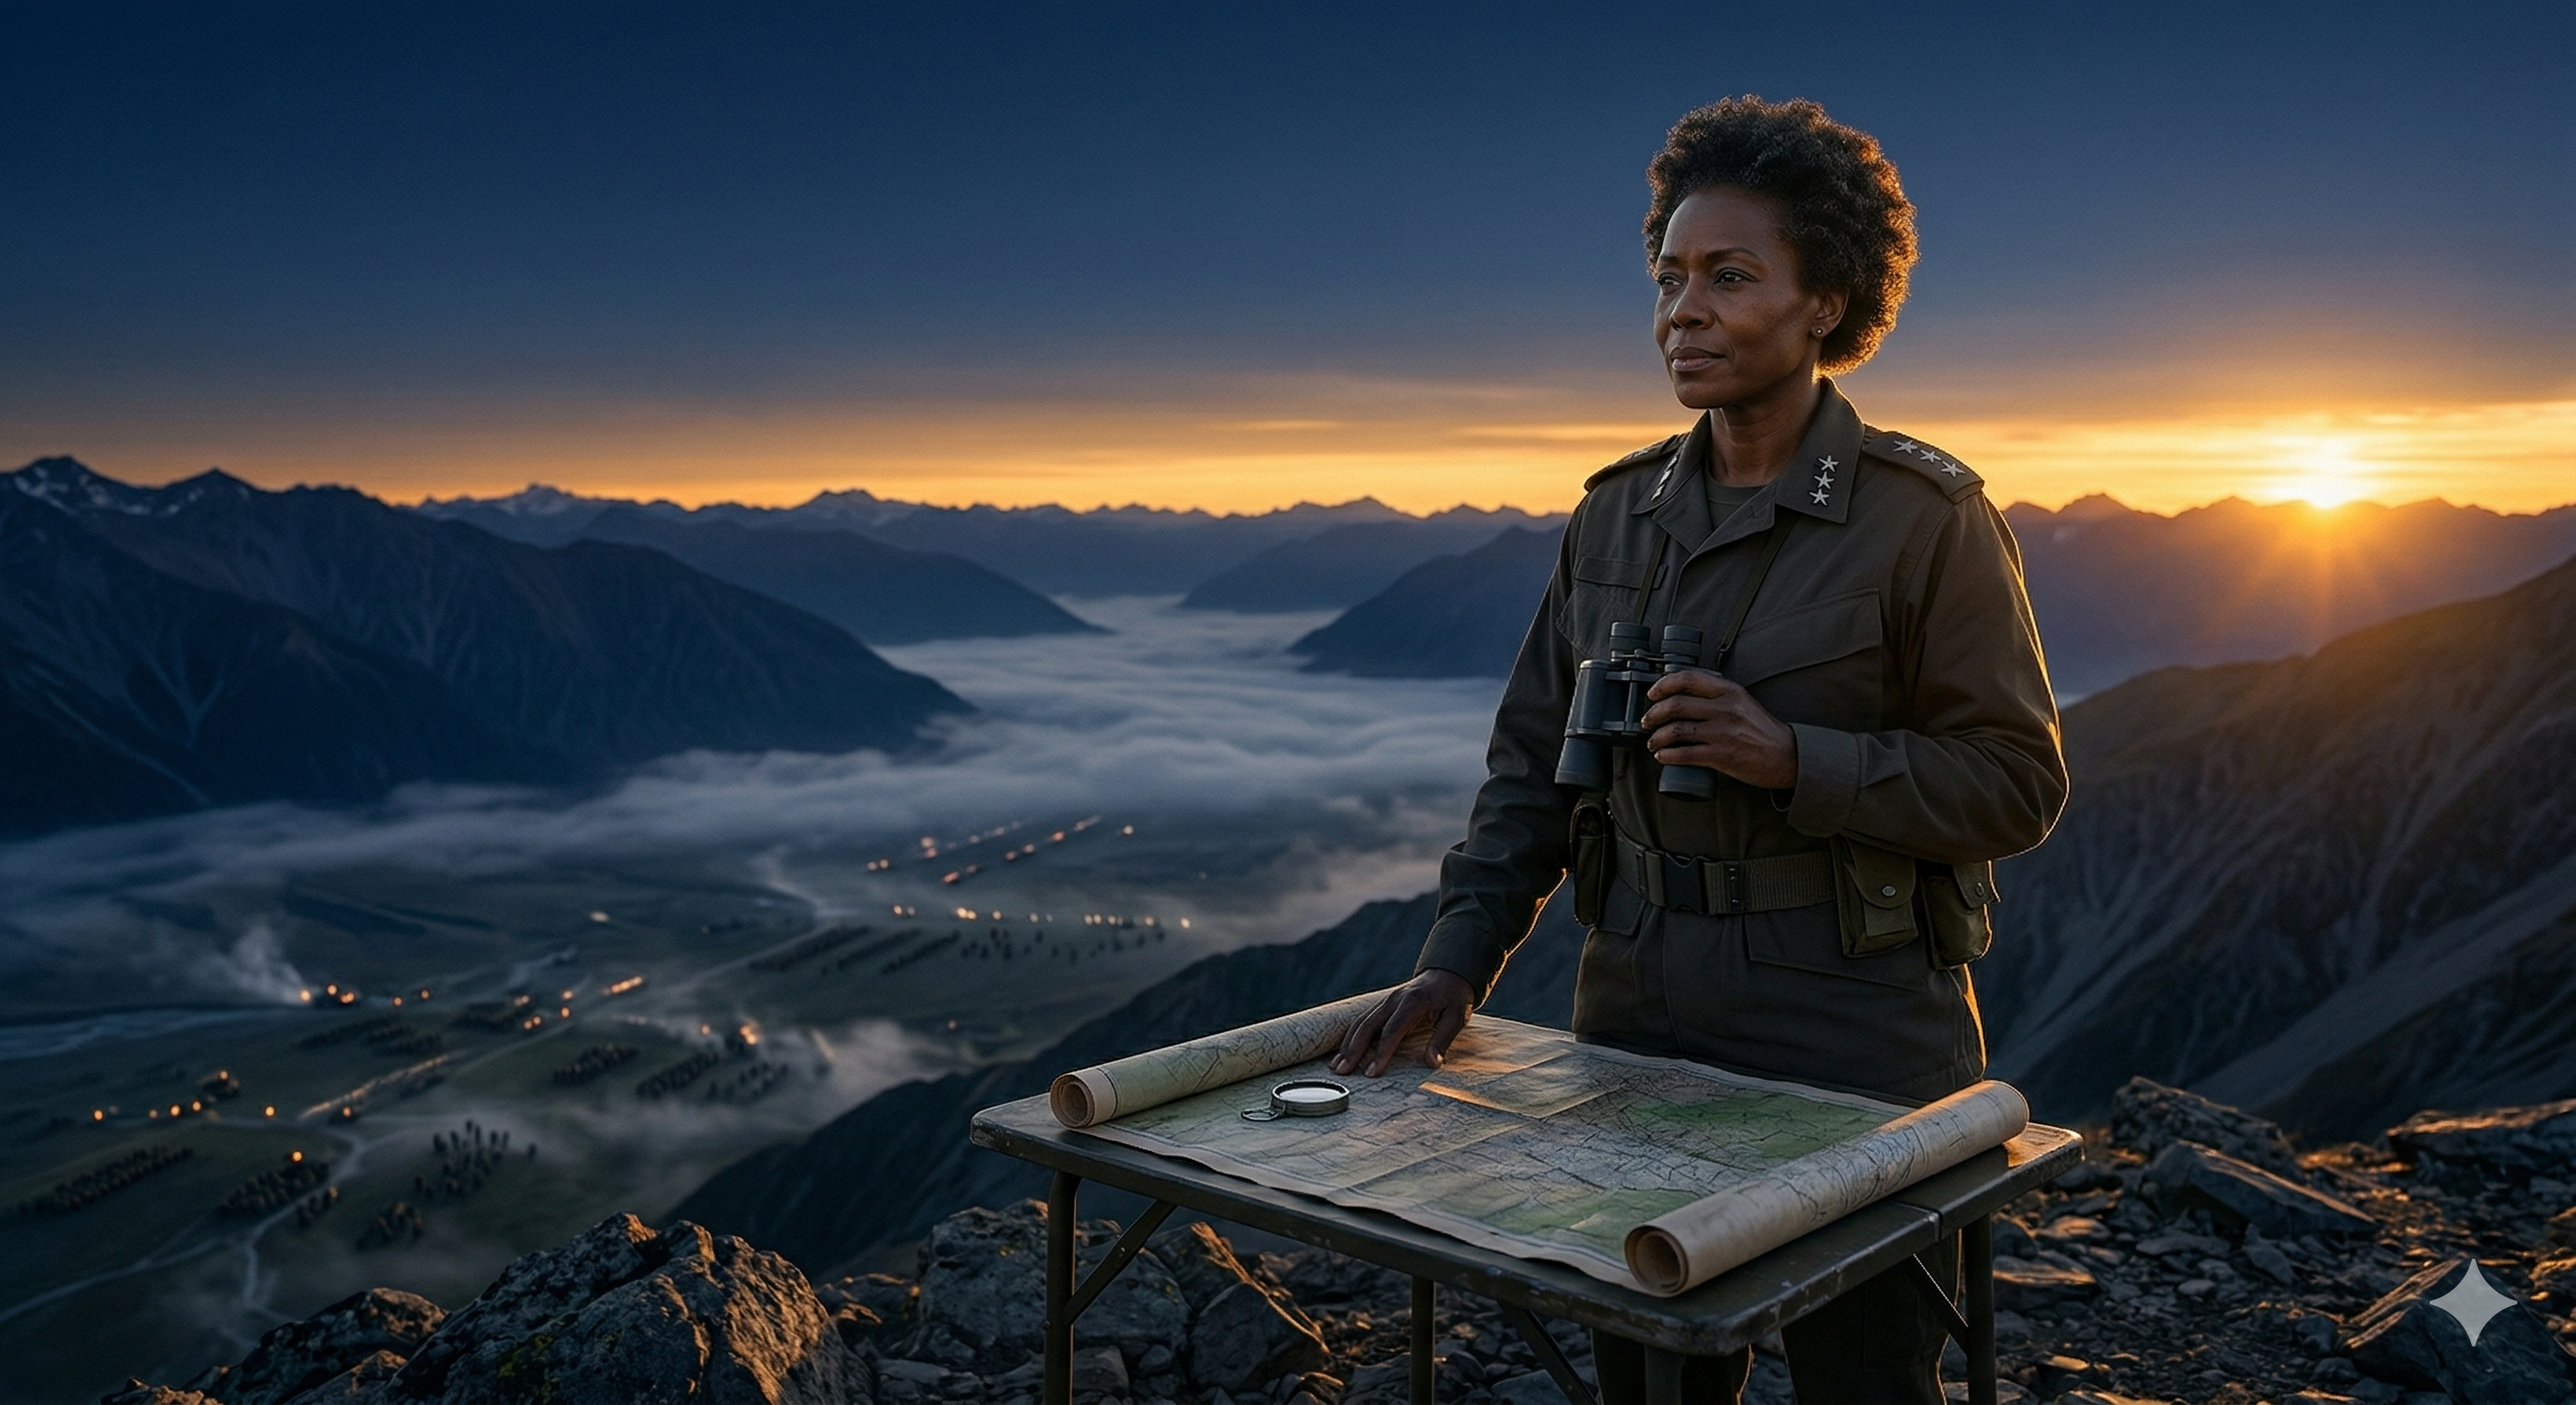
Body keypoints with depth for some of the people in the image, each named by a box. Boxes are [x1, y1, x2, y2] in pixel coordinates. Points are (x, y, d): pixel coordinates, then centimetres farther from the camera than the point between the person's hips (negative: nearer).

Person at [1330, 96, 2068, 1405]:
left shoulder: (1925, 514, -9)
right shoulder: (1619, 512, 5)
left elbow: (2017, 780, -9)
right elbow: (1534, 759, 7)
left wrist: (1794, 759, -22)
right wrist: (1458, 957, -3)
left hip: (1853, 1039, -4)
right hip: (1637, 1026, 5)